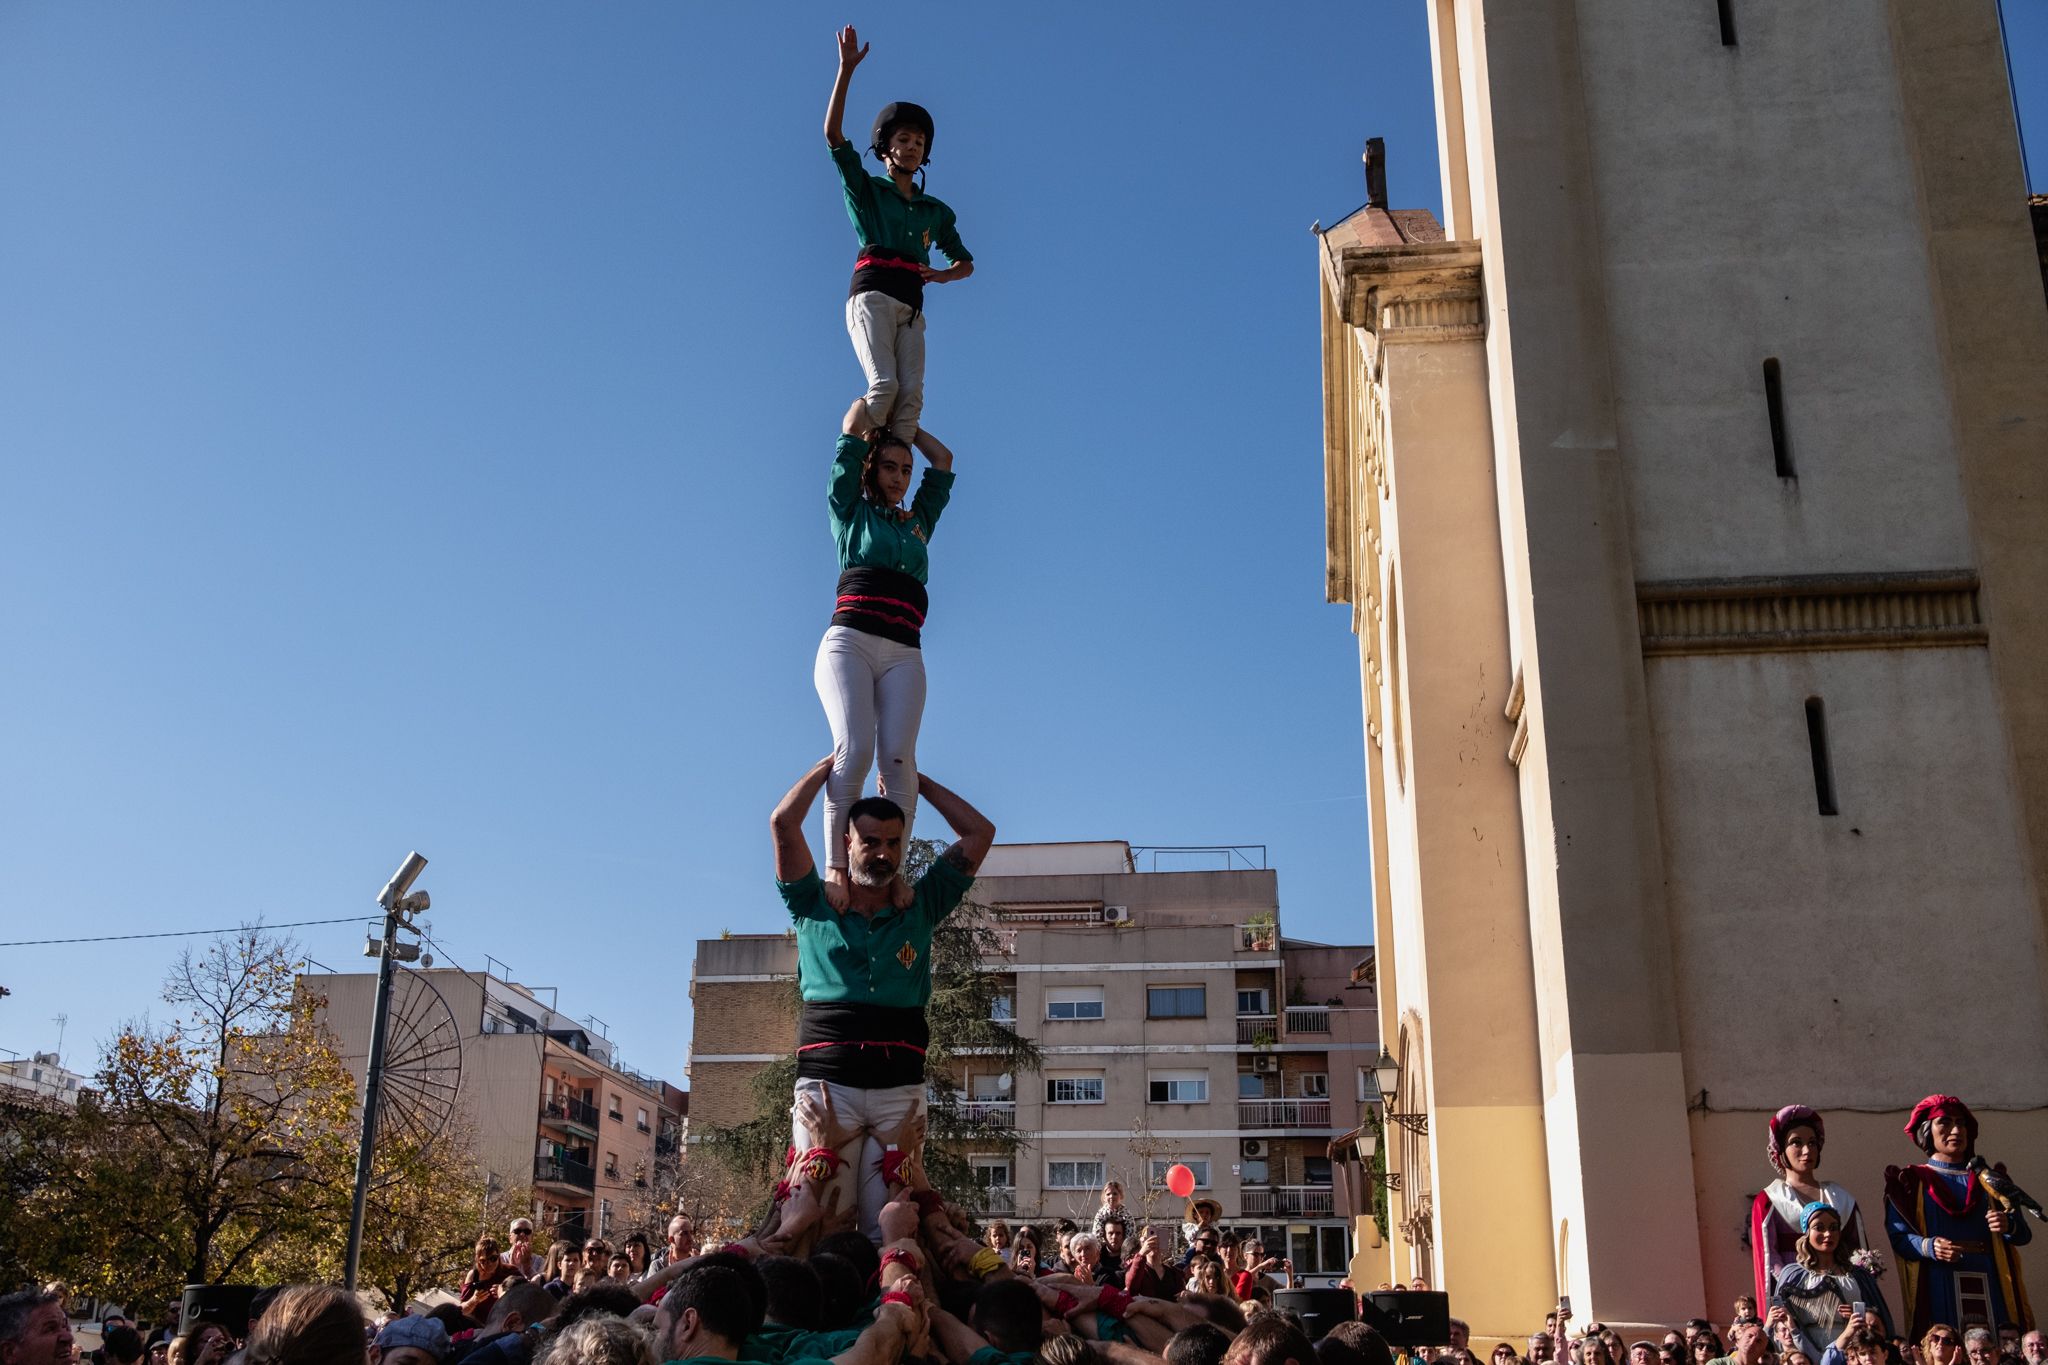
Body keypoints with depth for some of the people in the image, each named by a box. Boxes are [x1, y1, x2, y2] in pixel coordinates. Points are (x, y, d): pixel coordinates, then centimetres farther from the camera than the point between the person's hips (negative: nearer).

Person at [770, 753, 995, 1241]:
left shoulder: (921, 907, 16)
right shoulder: (815, 906, 12)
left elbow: (980, 832, 14)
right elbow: (783, 823, 3)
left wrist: (916, 780, 20)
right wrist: (832, 764, 15)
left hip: (900, 1086, 2)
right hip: (828, 1082, -1)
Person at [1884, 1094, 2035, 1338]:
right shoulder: (1912, 1183, 9)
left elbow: (2024, 1234, 13)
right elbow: (1898, 1237, -2)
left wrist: (2008, 1225, -9)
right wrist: (1930, 1247, -20)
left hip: (1989, 1288, 3)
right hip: (1938, 1288, -3)